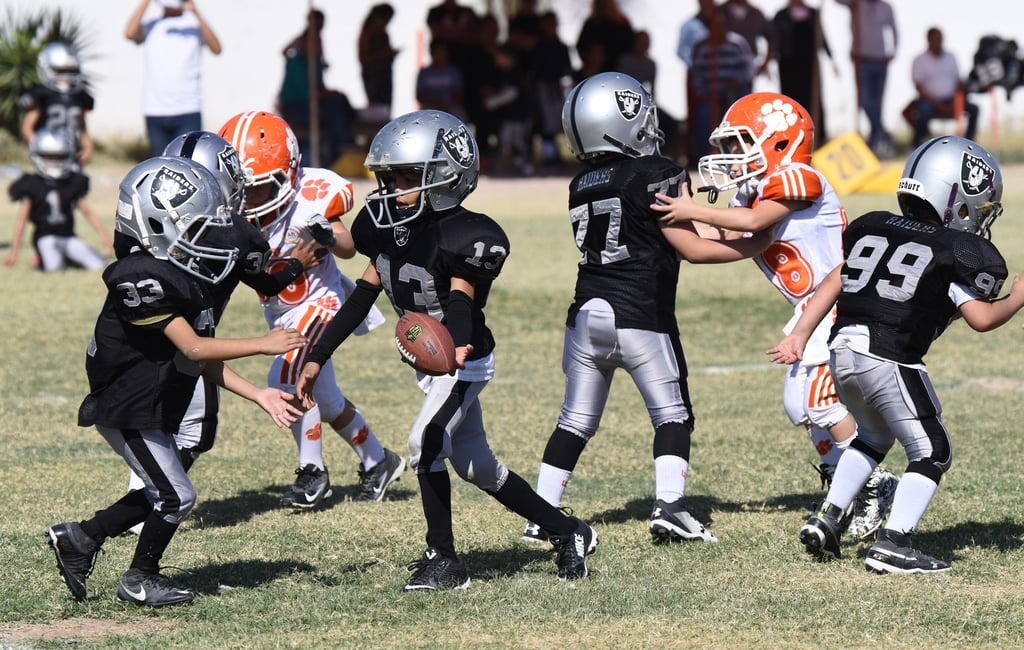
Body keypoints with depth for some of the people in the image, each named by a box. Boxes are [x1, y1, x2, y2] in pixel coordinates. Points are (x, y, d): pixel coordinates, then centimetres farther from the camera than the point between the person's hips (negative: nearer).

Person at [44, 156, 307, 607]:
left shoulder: (182, 276, 5)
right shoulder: (144, 280, -26)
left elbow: (205, 364, 7)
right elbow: (194, 349, -27)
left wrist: (258, 396, 1)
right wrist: (264, 345, -25)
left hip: (150, 409, 10)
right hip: (127, 411, -10)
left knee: (161, 493, 19)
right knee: (176, 496, -1)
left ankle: (79, 538, 29)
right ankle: (140, 579, 18)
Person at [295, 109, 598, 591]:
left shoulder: (463, 237, -24)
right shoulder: (389, 231, -1)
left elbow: (461, 300, -36)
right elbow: (362, 298, 6)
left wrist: (458, 347, -56)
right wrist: (317, 358, 6)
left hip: (464, 360, -8)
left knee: (426, 444, -21)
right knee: (475, 465, 15)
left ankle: (443, 560, -9)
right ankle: (568, 533, 29)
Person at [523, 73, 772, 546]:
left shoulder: (580, 187, 10)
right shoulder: (657, 175, -9)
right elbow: (691, 248, -6)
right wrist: (753, 246, 4)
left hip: (587, 314, 5)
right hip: (641, 315, -5)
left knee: (576, 419, 12)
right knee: (672, 414, 5)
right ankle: (668, 506, -8)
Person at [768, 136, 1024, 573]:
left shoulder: (872, 229, 16)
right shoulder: (961, 252, -1)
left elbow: (833, 282, 14)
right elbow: (981, 318, -4)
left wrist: (800, 335, 13)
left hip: (843, 351, 7)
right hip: (890, 360, -7)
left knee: (874, 435, 30)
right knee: (931, 452, 6)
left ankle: (826, 519, 21)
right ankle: (892, 545, -7)